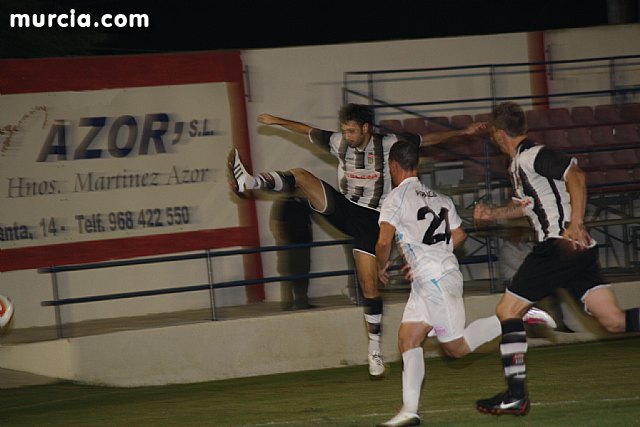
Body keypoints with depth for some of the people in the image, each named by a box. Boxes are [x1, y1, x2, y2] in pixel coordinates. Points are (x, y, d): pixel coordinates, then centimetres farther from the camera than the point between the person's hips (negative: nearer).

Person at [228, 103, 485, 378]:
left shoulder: (388, 144, -9)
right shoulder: (338, 142, -2)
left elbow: (429, 139, 0)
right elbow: (307, 130, 12)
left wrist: (463, 132, -2)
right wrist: (276, 121, 20)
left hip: (370, 219, -3)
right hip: (342, 208, 3)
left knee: (370, 287, -5)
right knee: (300, 175, -19)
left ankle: (375, 350, 6)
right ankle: (248, 183, -34)